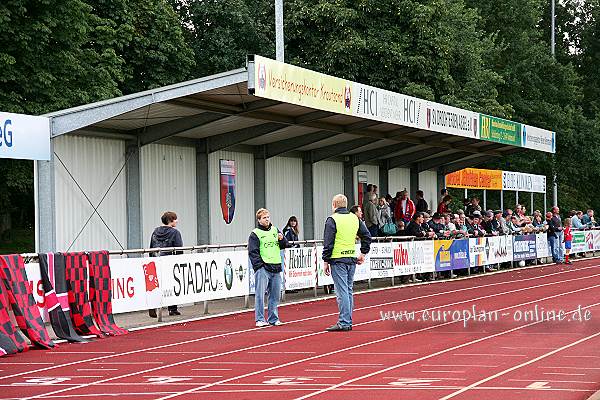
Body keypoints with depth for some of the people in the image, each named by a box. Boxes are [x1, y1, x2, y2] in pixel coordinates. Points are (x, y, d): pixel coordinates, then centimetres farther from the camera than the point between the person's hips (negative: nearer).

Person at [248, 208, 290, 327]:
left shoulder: (275, 230, 15)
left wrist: (282, 239, -3)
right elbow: (253, 252, -5)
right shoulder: (255, 234, -1)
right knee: (260, 294, -9)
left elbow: (285, 245, 18)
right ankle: (260, 319, -5)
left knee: (275, 295, 9)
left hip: (276, 268, 5)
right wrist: (259, 265, -13)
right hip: (263, 268, -5)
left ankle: (273, 318, 17)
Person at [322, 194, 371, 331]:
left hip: (338, 260, -6)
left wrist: (326, 261, -5)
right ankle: (348, 321, 17)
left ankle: (344, 323, -8)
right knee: (348, 290, 13)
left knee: (342, 292, -7)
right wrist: (363, 253, 17)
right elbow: (367, 236, 13)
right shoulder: (355, 218, 10)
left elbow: (328, 244, -11)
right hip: (352, 259, 6)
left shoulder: (332, 220, -8)